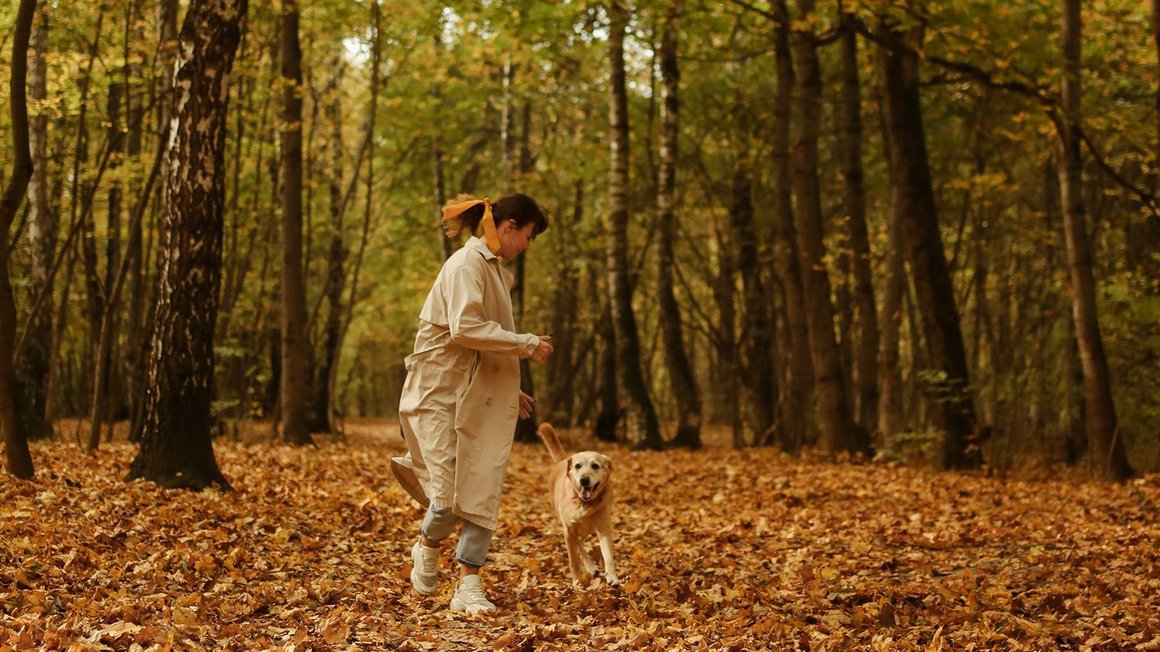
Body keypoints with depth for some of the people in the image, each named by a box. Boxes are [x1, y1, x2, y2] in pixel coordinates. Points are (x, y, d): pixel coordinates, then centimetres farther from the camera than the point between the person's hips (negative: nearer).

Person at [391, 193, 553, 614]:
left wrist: (511, 391, 19)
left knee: (483, 494, 1)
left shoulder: (493, 268, 17)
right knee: (451, 493, -7)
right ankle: (427, 549, 23)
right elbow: (465, 328, -24)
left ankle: (468, 585, 5)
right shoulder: (468, 264, -12)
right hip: (442, 395, -8)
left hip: (483, 399, 8)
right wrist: (526, 343, -17)